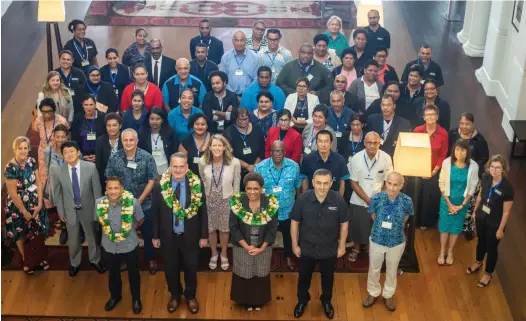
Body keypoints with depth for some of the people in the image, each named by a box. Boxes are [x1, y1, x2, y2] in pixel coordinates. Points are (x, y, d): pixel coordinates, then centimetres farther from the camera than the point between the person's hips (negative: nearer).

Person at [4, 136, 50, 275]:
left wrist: (40, 204, -11)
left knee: (38, 232, 18)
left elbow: (39, 183, -5)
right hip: (18, 205, -4)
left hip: (35, 203, 5)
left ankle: (39, 258, 39)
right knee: (21, 234, 16)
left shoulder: (32, 161, -9)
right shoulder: (10, 168, -25)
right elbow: (13, 194, -21)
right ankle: (26, 260, 37)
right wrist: (25, 212, -15)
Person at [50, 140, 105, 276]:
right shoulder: (57, 171, -16)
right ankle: (74, 263, 44)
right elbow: (57, 192, -3)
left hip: (88, 209, 0)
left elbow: (97, 189, -9)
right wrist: (60, 211, 1)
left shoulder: (91, 167, -19)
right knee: (73, 239, 19)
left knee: (92, 236, 21)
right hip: (70, 210, 0)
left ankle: (94, 260, 46)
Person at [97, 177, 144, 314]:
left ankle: (136, 299, 44)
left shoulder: (132, 202, -26)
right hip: (110, 245, 2)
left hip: (130, 245, -2)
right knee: (113, 273, 25)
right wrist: (108, 230, 8)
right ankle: (115, 296, 52)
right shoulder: (99, 203, -19)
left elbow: (140, 220, -6)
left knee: (133, 273, 20)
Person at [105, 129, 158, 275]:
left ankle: (150, 259, 34)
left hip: (144, 204, -1)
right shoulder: (114, 158, -8)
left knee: (148, 233, 12)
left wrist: (140, 200, -13)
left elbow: (151, 180, -10)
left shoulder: (147, 157, -14)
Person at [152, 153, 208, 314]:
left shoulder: (197, 184, -13)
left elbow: (202, 211, -4)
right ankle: (175, 296, 42)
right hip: (168, 236, 1)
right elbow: (155, 213, -3)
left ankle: (190, 296, 41)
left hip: (190, 236, 0)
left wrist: (204, 235, -2)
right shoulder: (159, 185, -12)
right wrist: (155, 235, 1)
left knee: (191, 267, 16)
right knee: (171, 268, 17)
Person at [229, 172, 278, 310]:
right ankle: (246, 301, 39)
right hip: (242, 248, -1)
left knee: (260, 275, 18)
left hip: (263, 248, 1)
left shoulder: (271, 203, -16)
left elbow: (272, 229, -8)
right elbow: (233, 227, -12)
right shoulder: (237, 203, -18)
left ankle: (258, 301, 41)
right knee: (244, 275, 16)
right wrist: (247, 246, -16)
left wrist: (261, 248, -13)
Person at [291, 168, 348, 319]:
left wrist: (342, 245, 0)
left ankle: (326, 301, 50)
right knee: (304, 276, 21)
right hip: (306, 248, 0)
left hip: (329, 249, 0)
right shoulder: (303, 199, -21)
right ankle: (302, 300, 49)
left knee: (327, 277, 23)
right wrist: (295, 244, -3)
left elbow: (344, 224, -5)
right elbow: (294, 222, -7)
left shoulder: (339, 201, -20)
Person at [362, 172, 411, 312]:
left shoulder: (407, 201, -22)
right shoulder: (376, 198, -23)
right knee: (374, 269, 21)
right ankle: (373, 293, 47)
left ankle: (388, 295, 48)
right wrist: (382, 227, 6)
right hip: (377, 240, 0)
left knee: (392, 270, 23)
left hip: (397, 242, 0)